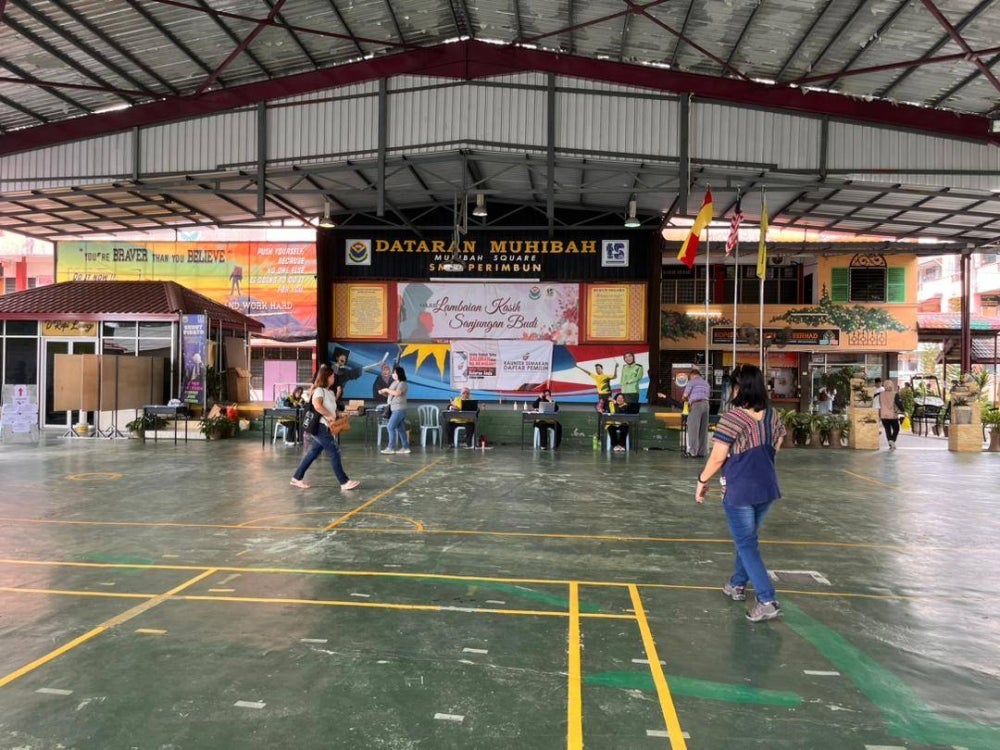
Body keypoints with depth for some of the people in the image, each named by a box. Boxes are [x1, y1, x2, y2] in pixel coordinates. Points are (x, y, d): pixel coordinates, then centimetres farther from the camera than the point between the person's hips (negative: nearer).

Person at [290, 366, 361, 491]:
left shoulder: (329, 392, 15)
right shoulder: (319, 390, -13)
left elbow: (332, 408, 21)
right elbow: (317, 405, -32)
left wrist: (337, 416, 1)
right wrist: (329, 416, -24)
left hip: (325, 427, 10)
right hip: (319, 426, -10)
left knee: (313, 453, 14)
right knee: (334, 452, -9)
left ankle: (297, 478, 22)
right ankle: (344, 482, -7)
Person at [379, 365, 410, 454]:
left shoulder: (403, 384, -11)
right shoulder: (394, 383, 16)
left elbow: (397, 393, -27)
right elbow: (389, 395, 22)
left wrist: (387, 389, -16)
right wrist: (384, 392, 2)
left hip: (399, 409, -9)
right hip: (396, 409, 9)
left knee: (391, 426, -10)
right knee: (400, 429, 9)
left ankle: (391, 448, -6)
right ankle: (405, 447, 13)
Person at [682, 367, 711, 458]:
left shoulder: (692, 381, 2)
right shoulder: (705, 382, 21)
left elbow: (685, 395, -4)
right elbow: (708, 395, 19)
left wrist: (687, 399, 20)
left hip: (696, 405, -6)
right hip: (706, 404, 6)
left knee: (693, 429, -3)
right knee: (703, 430, 7)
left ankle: (693, 452, -4)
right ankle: (702, 452, 8)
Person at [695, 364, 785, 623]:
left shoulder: (732, 417, -19)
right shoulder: (773, 415, 1)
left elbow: (718, 457, -16)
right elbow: (774, 449, 13)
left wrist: (702, 481, -1)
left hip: (739, 490, -7)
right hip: (767, 487, 7)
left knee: (746, 544, 3)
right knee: (748, 538, 23)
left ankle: (767, 601, -2)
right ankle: (737, 585, 38)